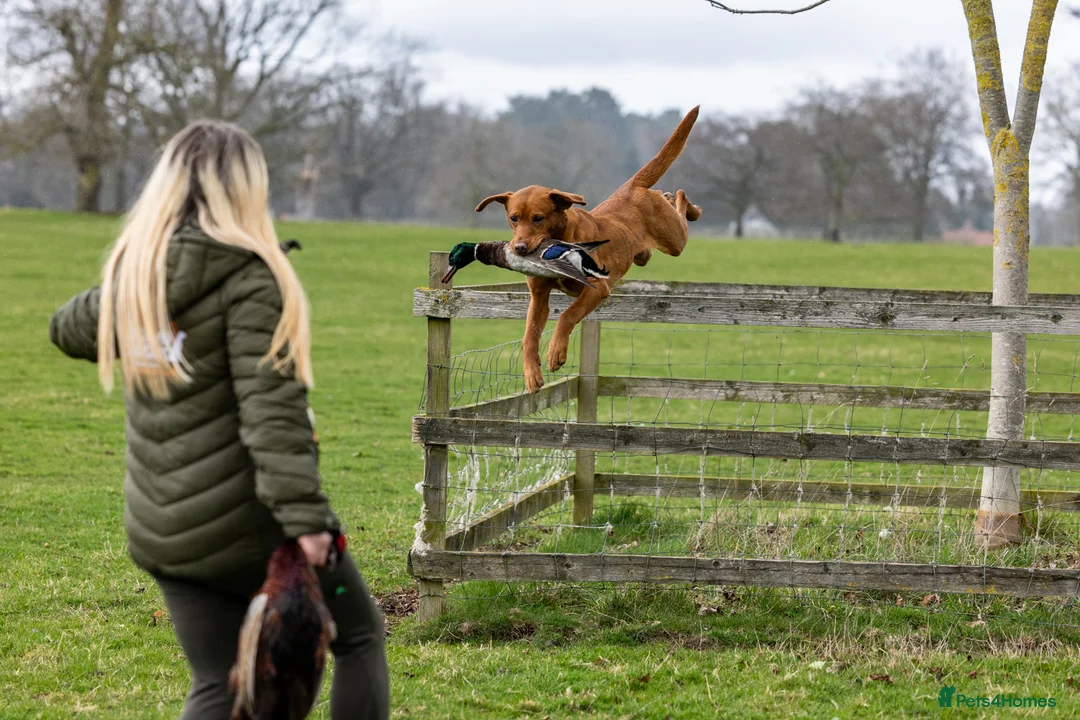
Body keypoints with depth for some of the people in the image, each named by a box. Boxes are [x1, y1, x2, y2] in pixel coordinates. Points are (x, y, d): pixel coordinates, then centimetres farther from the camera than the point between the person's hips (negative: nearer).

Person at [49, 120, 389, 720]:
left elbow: (70, 329, 28)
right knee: (360, 635, 14)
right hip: (247, 521, -6)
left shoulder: (132, 274, 6)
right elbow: (271, 406, -23)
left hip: (161, 530, 6)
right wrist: (304, 516, -26)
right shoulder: (248, 278, -15)